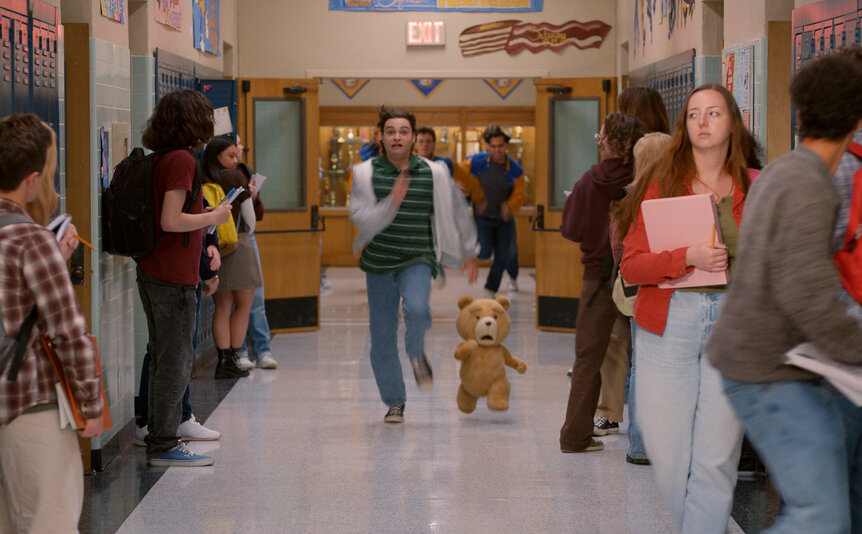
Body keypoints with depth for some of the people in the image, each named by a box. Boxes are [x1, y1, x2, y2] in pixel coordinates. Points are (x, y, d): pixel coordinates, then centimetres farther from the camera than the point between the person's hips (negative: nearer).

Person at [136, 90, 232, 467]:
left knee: (164, 358, 15)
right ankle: (164, 445, 1)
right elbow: (171, 221, -22)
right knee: (177, 360, -3)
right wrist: (214, 216, -9)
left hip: (151, 272, 9)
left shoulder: (160, 160, 11)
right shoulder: (182, 160, -15)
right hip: (174, 277, -9)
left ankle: (159, 437, 22)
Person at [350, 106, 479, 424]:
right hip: (378, 262, 1)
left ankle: (417, 354, 1)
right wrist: (391, 204, -30)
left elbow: (457, 211, 14)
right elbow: (361, 218, -14)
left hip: (417, 260, -1)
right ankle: (395, 403, 23)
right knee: (382, 337, 5)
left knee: (417, 309, -31)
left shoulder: (434, 174, 0)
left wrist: (468, 253, 21)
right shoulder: (366, 173, -4)